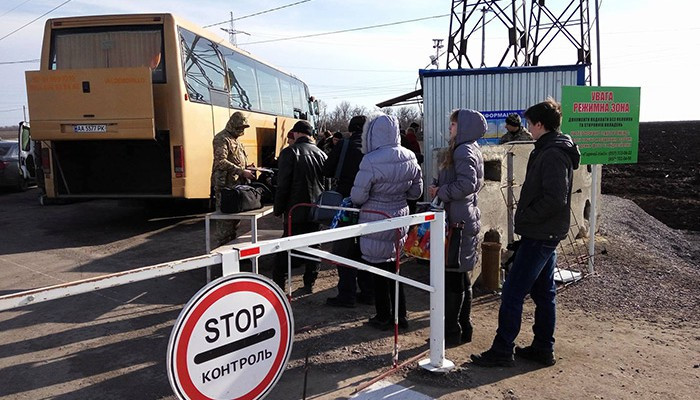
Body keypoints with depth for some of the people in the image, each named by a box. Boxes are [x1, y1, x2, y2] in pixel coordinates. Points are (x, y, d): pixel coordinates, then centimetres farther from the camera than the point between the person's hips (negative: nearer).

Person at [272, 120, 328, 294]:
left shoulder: (289, 152, -10)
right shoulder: (321, 154, 6)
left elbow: (283, 184, -12)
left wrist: (278, 208, -3)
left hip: (296, 210, -4)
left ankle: (278, 283, 11)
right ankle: (309, 284, 17)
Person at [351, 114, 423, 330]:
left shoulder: (371, 161, -21)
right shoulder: (409, 158, -2)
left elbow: (358, 196, -18)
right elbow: (416, 191, 7)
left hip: (376, 222, -6)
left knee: (379, 269, 8)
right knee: (394, 265, 18)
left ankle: (383, 316, 21)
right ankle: (400, 315, 26)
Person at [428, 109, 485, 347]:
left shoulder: (463, 151, -14)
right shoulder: (471, 149, 17)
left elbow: (466, 184, -26)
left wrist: (440, 192, -12)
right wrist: (441, 189, 8)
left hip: (459, 220, -11)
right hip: (467, 218, 11)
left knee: (453, 276, -4)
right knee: (462, 277, 15)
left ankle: (451, 333, 4)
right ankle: (464, 329, 25)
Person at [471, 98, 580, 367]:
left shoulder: (552, 155, -18)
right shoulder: (553, 150, 14)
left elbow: (555, 199, -26)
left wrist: (524, 217, -16)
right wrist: (526, 216, 10)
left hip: (539, 236, -11)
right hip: (546, 234, 11)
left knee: (512, 292, -5)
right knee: (543, 292, 15)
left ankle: (502, 350, 3)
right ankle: (543, 349, 26)